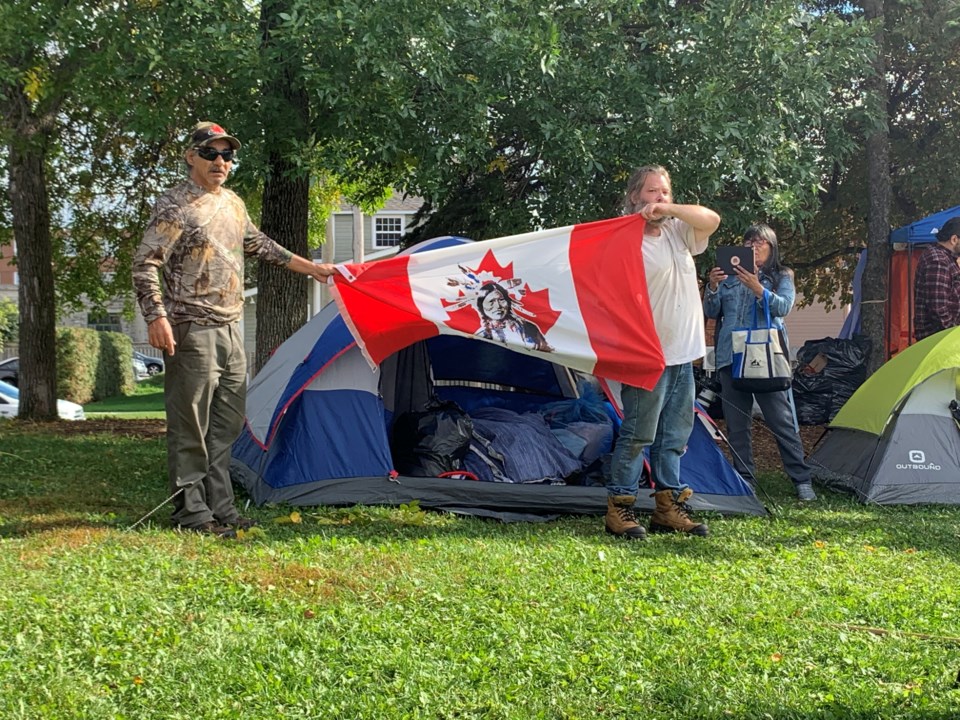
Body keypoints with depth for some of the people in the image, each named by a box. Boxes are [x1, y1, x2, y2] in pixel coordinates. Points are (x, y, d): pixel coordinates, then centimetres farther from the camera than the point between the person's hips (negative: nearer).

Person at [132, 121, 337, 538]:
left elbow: (260, 246, 31)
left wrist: (310, 268, 34)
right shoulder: (175, 207, -9)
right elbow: (145, 264, -15)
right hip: (193, 331, -9)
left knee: (226, 425, 12)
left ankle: (219, 506, 19)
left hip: (230, 329, 9)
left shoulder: (233, 204, 16)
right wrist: (156, 316, -26)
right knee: (190, 427, -4)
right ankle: (191, 512, 1)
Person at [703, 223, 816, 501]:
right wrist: (712, 288, -9)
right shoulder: (729, 278, 15)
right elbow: (711, 312, 9)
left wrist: (757, 289, -24)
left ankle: (802, 480, 0)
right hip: (731, 357, 4)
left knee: (782, 420, -6)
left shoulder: (781, 277, 8)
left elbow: (783, 306, -10)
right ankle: (744, 480, 15)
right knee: (736, 423, 6)